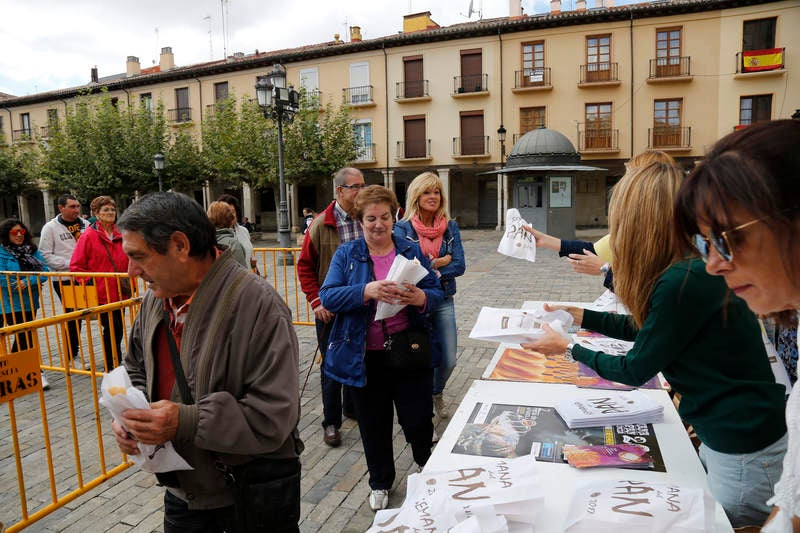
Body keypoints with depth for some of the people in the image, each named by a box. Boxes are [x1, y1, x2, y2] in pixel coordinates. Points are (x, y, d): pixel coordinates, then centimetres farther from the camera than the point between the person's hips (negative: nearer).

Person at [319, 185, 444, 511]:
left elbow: (438, 294, 2)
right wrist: (367, 291, -27)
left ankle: (425, 462, 43)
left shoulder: (412, 251, 5)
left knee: (418, 420, 7)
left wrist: (420, 297, -22)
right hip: (365, 357, 0)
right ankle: (380, 482, 40)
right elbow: (328, 297, -10)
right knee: (374, 424, 14)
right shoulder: (347, 254, 2)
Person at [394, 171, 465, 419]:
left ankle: (436, 394, 38)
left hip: (444, 302, 3)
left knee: (448, 360, 5)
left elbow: (460, 266, -7)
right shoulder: (403, 229, -6)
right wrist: (439, 262, -13)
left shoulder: (450, 227, 3)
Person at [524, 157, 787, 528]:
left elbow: (636, 370, -16)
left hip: (747, 454, -9)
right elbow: (646, 328, 15)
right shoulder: (698, 266, 2)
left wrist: (569, 349, -2)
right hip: (720, 440, 9)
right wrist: (582, 316, 17)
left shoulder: (683, 282, -28)